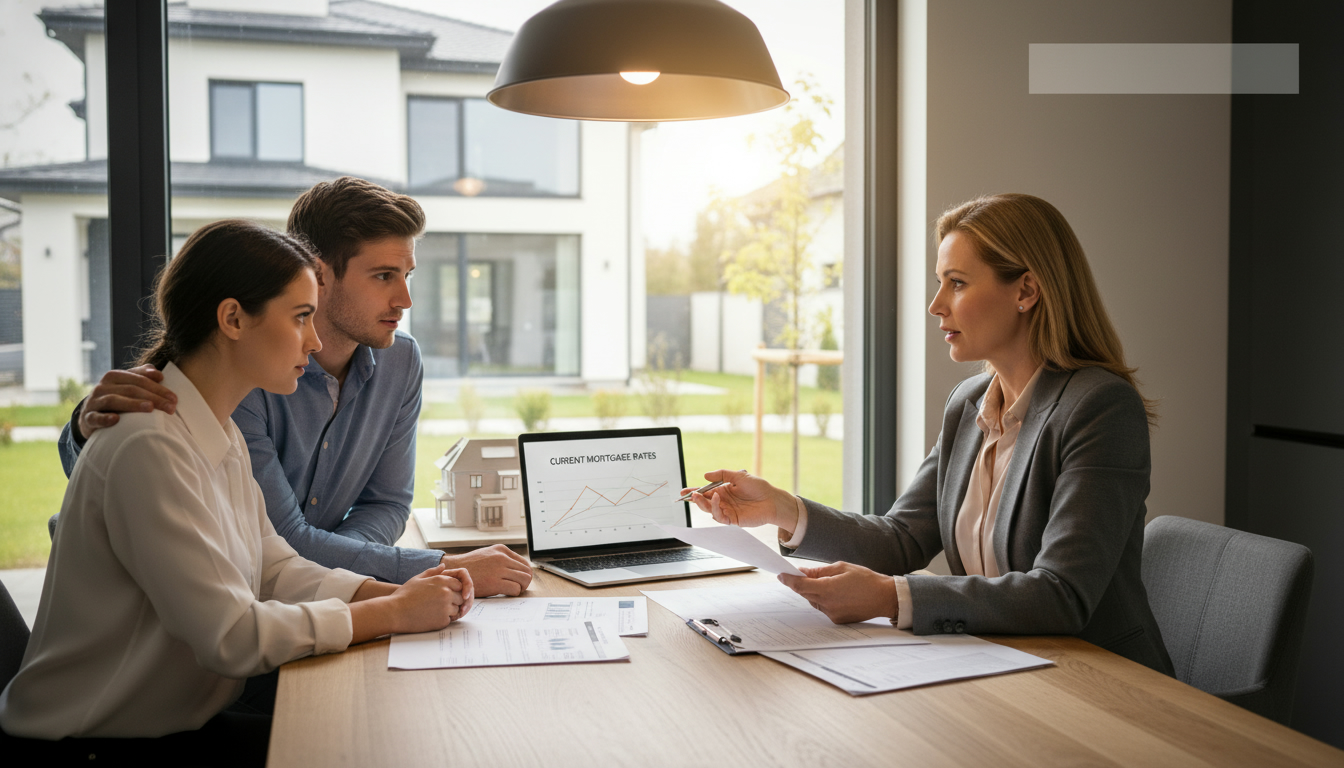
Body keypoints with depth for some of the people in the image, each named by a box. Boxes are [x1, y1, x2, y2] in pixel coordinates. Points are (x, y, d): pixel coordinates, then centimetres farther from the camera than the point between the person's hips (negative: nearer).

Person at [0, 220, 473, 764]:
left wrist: (389, 592, -10)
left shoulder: (223, 438, 7)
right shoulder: (150, 448, -25)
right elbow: (231, 634, -27)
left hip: (177, 723, 8)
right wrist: (394, 614, -20)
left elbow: (275, 568, 6)